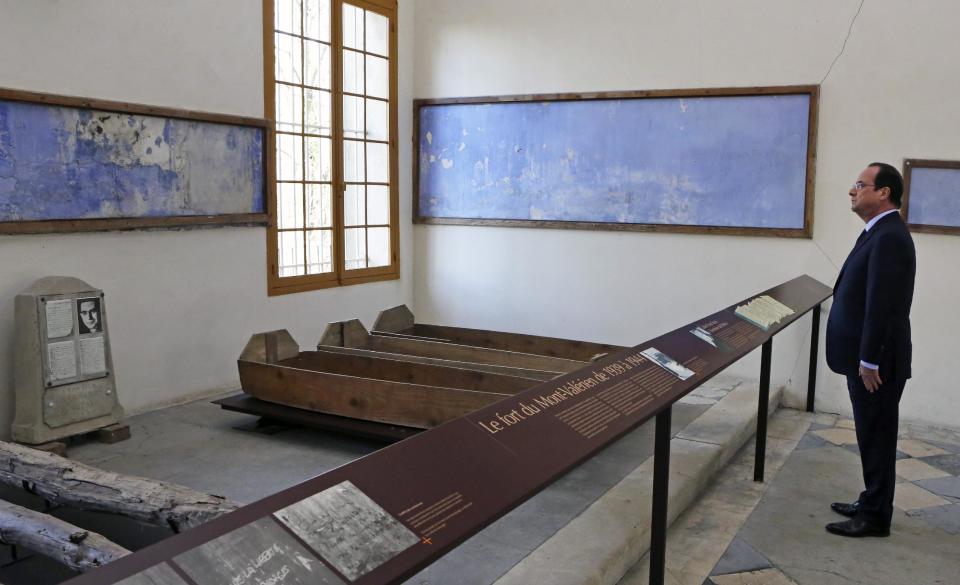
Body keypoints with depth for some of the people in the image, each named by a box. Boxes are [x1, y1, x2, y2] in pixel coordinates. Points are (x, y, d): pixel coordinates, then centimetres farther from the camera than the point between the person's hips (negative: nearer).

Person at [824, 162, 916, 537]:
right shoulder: (880, 234, 12)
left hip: (876, 362, -10)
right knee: (872, 436, 18)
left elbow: (881, 306, -23)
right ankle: (872, 503, 31)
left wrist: (869, 361, -21)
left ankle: (875, 517, 13)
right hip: (866, 358, 10)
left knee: (876, 438, 1)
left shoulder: (889, 237, -20)